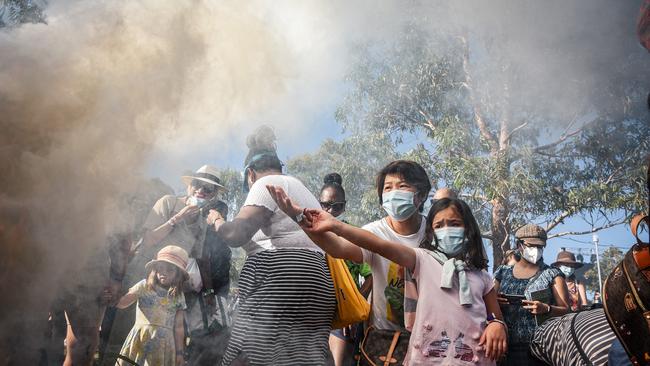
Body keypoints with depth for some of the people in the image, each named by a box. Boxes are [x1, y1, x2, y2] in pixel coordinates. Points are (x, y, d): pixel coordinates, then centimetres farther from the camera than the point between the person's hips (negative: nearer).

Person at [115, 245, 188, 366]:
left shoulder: (179, 297, 5)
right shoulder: (144, 286, 1)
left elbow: (179, 327, 7)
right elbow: (121, 303, -7)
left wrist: (179, 352, 5)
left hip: (163, 344, 1)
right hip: (140, 340, -1)